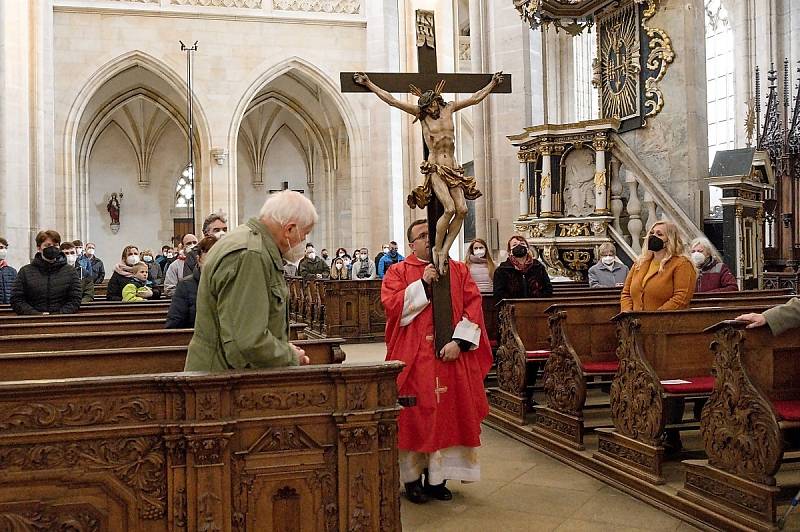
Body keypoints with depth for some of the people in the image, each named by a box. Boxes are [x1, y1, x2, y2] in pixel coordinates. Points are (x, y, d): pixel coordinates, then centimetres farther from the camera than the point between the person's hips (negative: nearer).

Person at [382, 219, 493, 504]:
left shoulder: (458, 270, 10)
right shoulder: (398, 272, 5)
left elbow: (473, 306, 1)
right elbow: (391, 305, -10)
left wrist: (460, 341, -12)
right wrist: (423, 284, -15)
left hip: (450, 354, 3)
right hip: (413, 358, -2)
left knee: (447, 413, 4)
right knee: (415, 414, 0)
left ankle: (437, 478, 14)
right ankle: (412, 477, 12)